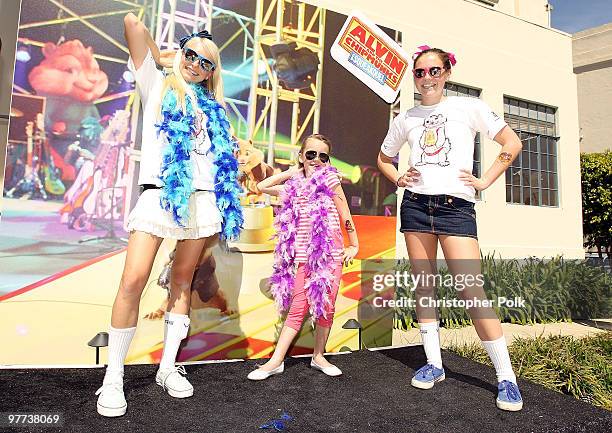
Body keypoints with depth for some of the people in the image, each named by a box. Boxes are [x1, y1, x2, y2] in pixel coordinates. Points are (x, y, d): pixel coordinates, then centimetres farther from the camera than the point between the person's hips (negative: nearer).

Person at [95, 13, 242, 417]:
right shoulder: (157, 85, 15)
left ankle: (168, 367, 16)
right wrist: (162, 57, 23)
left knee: (183, 282, 5)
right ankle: (113, 378, 1)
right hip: (158, 193, -3)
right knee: (133, 282, -13)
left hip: (203, 198, 4)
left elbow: (225, 157, 24)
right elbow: (133, 22, 9)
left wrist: (232, 195, 13)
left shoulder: (212, 107, 24)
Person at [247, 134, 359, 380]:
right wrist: (292, 172, 14)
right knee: (298, 309, 0)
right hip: (303, 257, 2)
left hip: (331, 255, -1)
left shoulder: (329, 180, 2)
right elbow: (262, 187, 16)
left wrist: (354, 245, 4)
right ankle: (276, 361, 7)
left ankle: (319, 356, 23)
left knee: (326, 308, 6)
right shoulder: (293, 186, 10)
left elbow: (345, 215, 4)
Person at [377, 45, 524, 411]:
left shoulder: (469, 107, 5)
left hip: (456, 206, -3)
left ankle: (507, 378, 4)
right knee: (424, 285, 6)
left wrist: (484, 182, -2)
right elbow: (384, 158, 25)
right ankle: (434, 364, 19)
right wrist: (398, 178, 6)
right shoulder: (405, 119, 13)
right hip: (416, 205, 4)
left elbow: (512, 144, 6)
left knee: (471, 291, -10)